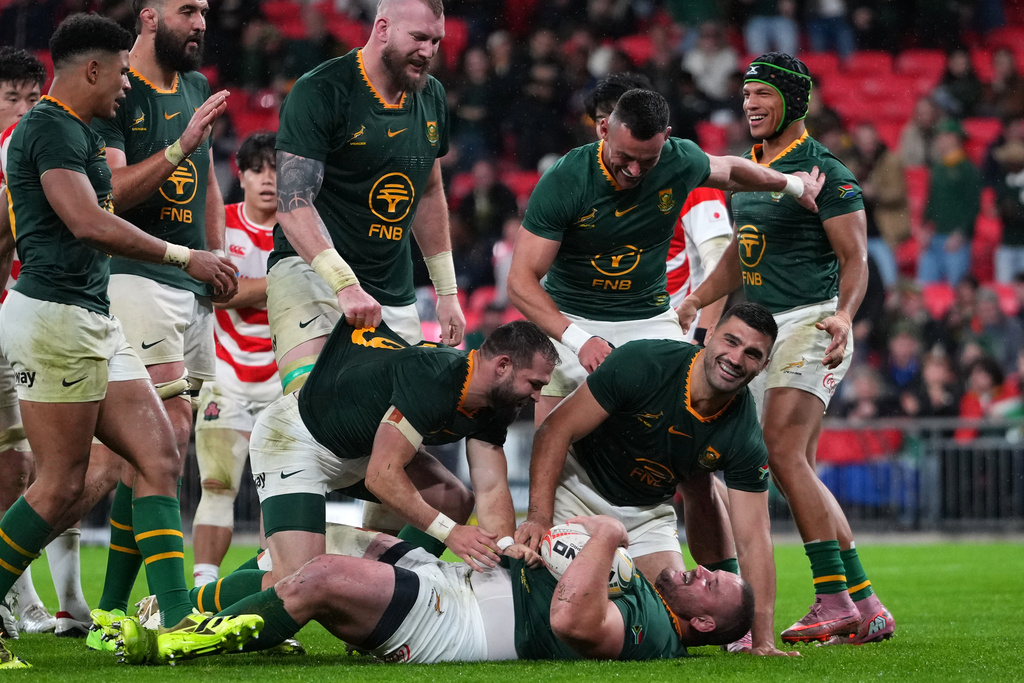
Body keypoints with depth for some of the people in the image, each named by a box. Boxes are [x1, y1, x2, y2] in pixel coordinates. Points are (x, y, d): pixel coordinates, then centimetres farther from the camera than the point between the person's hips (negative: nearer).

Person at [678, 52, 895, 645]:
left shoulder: (824, 173, -10)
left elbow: (856, 260, -12)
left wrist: (844, 315, -28)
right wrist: (694, 302, 20)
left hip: (810, 324, -9)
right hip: (762, 328, 9)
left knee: (783, 454, -19)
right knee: (799, 470, 6)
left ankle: (836, 602, -17)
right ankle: (866, 608, 10)